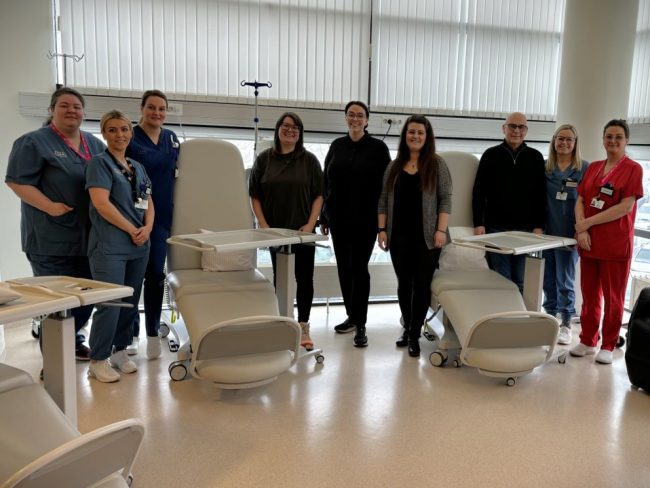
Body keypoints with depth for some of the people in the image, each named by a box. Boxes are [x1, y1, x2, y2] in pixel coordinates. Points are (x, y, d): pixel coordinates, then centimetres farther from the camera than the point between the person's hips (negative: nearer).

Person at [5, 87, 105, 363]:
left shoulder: (95, 144, 15)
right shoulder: (33, 142, -5)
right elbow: (17, 182, -11)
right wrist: (50, 207, -20)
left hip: (87, 236, 6)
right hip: (51, 238, -6)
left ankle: (73, 340, 32)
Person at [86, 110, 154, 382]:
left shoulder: (138, 167, 17)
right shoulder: (100, 162, -3)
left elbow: (148, 202, 15)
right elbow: (101, 203, -13)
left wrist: (147, 228, -4)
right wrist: (131, 229, -11)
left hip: (139, 246, 7)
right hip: (110, 245, -6)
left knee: (131, 301, 10)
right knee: (110, 303, -7)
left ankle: (120, 351, 24)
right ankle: (98, 360, 6)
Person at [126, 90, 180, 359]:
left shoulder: (172, 139, 11)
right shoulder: (130, 137, -4)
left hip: (162, 215, 3)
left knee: (156, 274, 5)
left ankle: (153, 332, 14)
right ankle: (131, 332, 19)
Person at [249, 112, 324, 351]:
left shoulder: (309, 160, 2)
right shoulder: (264, 159, 3)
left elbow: (318, 195, 1)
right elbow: (255, 195, 3)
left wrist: (310, 224, -9)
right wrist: (263, 225, -5)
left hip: (303, 232, 0)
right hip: (275, 232, 1)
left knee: (305, 279, 2)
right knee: (279, 277, 11)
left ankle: (303, 327, 13)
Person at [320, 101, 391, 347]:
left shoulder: (378, 147, -1)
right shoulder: (337, 146, 10)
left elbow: (385, 185, -4)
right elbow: (326, 182, 10)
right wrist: (324, 216, 7)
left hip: (365, 219, -4)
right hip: (338, 218, 4)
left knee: (359, 268, -4)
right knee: (343, 267, 10)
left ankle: (360, 324, 4)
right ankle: (352, 316, 25)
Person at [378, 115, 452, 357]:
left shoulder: (437, 164, 1)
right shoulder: (394, 166, 10)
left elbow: (445, 199, -3)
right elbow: (384, 201, 10)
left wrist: (441, 230, -12)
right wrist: (382, 229, 2)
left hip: (426, 236, -3)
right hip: (399, 236, 3)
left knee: (422, 284, 0)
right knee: (404, 283, 11)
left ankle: (415, 335, 9)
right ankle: (406, 327, 27)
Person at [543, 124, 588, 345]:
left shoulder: (584, 168, -2)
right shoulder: (545, 168, 6)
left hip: (569, 234, -3)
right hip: (547, 232, 3)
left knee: (565, 282, 3)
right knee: (548, 280, 12)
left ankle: (566, 325, 16)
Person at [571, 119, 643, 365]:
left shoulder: (633, 168, -5)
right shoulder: (593, 168, 10)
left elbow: (626, 207, -14)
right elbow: (580, 201, 6)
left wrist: (587, 223, -13)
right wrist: (581, 229, -10)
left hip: (616, 244, -4)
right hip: (589, 242, 5)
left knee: (613, 297, 7)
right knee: (589, 295, 11)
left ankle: (608, 345, 19)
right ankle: (587, 340, 24)